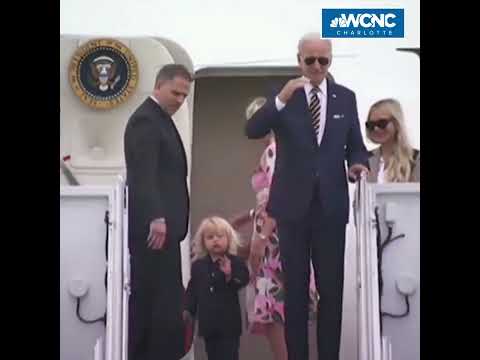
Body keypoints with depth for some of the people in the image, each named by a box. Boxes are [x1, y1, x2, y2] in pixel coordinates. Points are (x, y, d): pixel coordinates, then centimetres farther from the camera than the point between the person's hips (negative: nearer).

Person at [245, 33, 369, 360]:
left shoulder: (346, 98, 7)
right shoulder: (282, 95, 0)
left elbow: (355, 145, 10)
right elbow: (252, 131, -14)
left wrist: (359, 164, -13)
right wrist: (281, 99, -28)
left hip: (331, 205, 2)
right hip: (293, 204, -1)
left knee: (332, 287, 5)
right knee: (295, 287, 8)